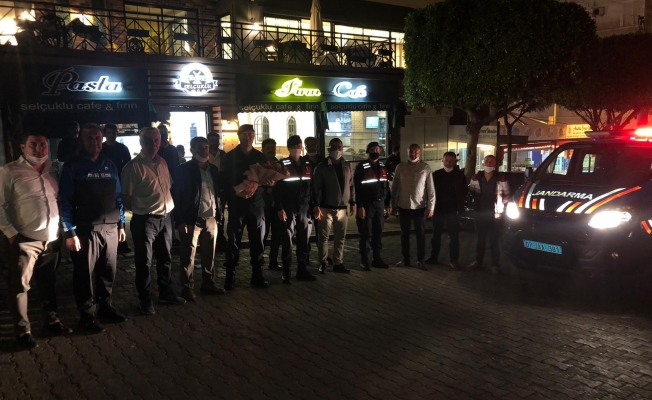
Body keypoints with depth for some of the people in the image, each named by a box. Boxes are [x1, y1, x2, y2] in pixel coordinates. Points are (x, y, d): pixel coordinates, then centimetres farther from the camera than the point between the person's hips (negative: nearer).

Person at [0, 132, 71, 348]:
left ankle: (51, 321, 29)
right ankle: (22, 330, 15)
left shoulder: (53, 171, 10)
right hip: (25, 240, -5)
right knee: (19, 285, 3)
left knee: (48, 283, 16)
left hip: (52, 239, 5)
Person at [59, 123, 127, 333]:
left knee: (108, 271, 13)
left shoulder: (110, 166, 11)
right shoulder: (72, 167, -3)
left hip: (110, 228, 4)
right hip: (85, 230, -4)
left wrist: (121, 224, 10)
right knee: (85, 273, 4)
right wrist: (69, 232, -13)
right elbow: (65, 201, -7)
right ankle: (87, 315, 17)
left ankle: (106, 306, 30)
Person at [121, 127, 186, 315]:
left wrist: (170, 206, 8)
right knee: (144, 262, 5)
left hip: (166, 217, 6)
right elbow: (126, 197, -8)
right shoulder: (133, 166, -10)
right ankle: (145, 300, 19)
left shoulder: (163, 163, 10)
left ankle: (166, 293, 33)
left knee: (165, 258, 18)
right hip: (145, 220, -6)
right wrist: (139, 209, -2)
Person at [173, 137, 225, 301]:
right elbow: (177, 195, -7)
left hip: (211, 219, 5)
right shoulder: (184, 169, -4)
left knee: (209, 254, 11)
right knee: (188, 255, 2)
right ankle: (187, 287, 11)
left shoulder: (213, 169, 13)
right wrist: (180, 220, -13)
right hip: (192, 219, -5)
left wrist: (218, 215, 11)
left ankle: (209, 283, 23)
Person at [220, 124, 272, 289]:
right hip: (237, 204, -2)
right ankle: (230, 277, 8)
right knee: (233, 241, -1)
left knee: (257, 241, 6)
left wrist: (257, 184, -10)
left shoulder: (260, 156, 11)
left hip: (256, 203, 3)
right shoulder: (230, 157, 3)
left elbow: (267, 179, 12)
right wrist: (236, 192, -16)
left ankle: (257, 275, 17)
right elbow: (223, 181, 0)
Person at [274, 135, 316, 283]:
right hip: (288, 208, -4)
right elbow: (277, 188, -5)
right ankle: (286, 273, 5)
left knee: (303, 240, 7)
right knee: (287, 240, -1)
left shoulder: (308, 164, 10)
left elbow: (312, 186, 12)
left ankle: (302, 270, 16)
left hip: (305, 207, 4)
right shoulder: (283, 165, -2)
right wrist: (279, 208, -12)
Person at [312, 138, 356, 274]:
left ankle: (338, 263, 17)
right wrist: (317, 206, -14)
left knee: (340, 238, 8)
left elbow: (351, 185, 13)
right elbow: (316, 187, -7)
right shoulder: (322, 167, -3)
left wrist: (352, 203, 9)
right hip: (326, 208, -4)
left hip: (342, 208, 4)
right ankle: (323, 263, 13)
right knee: (324, 237, 1)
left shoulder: (347, 166, 10)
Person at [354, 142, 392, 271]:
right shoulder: (361, 167, -7)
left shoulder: (383, 167, 11)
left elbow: (386, 186, 15)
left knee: (378, 233, 9)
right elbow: (357, 188, -11)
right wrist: (359, 206, -16)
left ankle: (377, 258, 19)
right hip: (367, 204, -5)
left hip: (380, 204, 5)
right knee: (366, 233, 0)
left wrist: (388, 203, 11)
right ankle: (364, 260, 9)